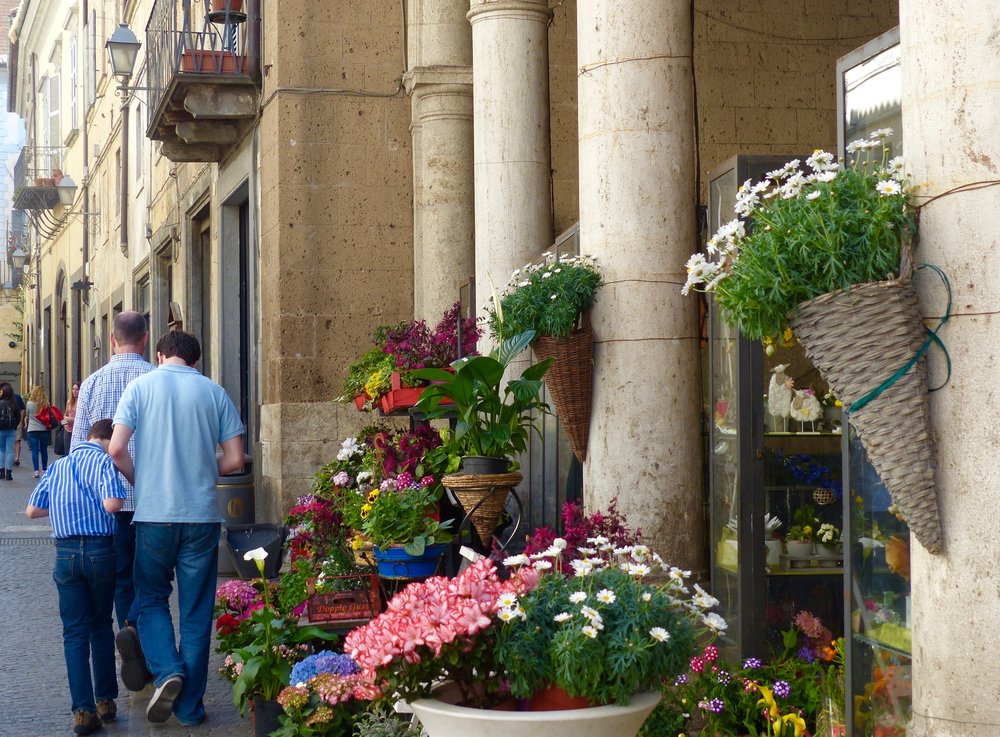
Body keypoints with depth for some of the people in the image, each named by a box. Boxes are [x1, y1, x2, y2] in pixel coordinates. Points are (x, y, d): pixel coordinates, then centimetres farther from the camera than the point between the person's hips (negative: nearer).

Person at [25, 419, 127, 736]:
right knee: (101, 626, 15)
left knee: (74, 631, 4)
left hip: (66, 552, 3)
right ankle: (105, 700, 20)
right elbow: (112, 503, -18)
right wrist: (94, 505, 5)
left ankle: (83, 710, -2)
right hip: (100, 549, -3)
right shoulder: (104, 461, -3)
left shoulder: (58, 466, 14)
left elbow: (32, 510, 14)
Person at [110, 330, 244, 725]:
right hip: (202, 515, 1)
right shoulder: (215, 392, 5)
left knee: (152, 599, 16)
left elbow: (116, 449, -8)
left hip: (154, 513, -1)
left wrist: (140, 481, 10)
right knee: (196, 611, 9)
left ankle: (167, 671, -7)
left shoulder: (141, 386, 1)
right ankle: (190, 706, 13)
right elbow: (235, 459, 2)